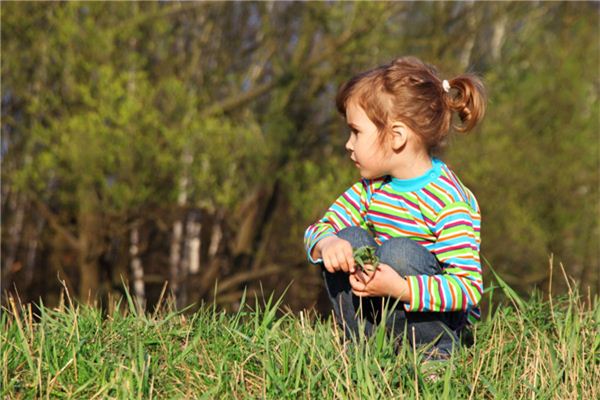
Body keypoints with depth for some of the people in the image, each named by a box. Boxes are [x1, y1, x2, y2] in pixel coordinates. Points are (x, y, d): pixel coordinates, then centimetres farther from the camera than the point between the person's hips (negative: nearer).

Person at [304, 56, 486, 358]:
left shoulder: (446, 201, -22)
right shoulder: (372, 186, 2)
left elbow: (469, 289, -27)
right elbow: (319, 229, 1)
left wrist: (400, 288, -39)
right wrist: (326, 243, -25)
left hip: (439, 320, -6)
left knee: (401, 252, -30)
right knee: (346, 239, -13)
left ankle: (437, 353, -14)